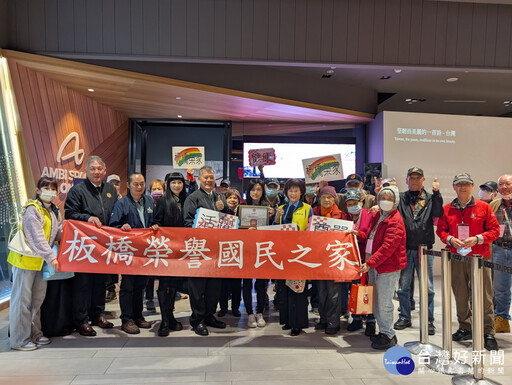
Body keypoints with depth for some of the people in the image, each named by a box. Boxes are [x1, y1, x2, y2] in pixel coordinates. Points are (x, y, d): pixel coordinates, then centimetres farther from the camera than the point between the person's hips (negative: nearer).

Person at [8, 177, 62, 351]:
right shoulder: (32, 209, -15)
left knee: (38, 298, 15)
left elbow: (60, 232, 2)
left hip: (41, 260, 8)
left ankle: (34, 333, 28)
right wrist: (51, 257, -26)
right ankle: (19, 340, 11)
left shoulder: (54, 212, 11)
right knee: (22, 299, 1)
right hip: (25, 258, -8)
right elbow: (37, 238, -23)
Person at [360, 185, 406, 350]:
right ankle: (383, 332, 30)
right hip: (374, 266, 9)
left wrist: (370, 263, -26)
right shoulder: (377, 216, 13)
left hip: (388, 267, -9)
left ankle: (388, 336, 14)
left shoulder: (395, 221, -14)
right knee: (376, 302, 15)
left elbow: (388, 247, -22)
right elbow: (370, 237, 26)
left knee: (384, 303, -2)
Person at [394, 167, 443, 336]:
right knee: (403, 286, 9)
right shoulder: (401, 198, 8)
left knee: (427, 288, 5)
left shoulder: (430, 198, 6)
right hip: (405, 249, 1)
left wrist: (436, 192, -19)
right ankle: (405, 318, 23)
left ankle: (429, 321, 18)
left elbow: (437, 213, -10)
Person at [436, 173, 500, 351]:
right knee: (460, 296, 10)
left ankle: (488, 333, 11)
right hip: (456, 258, 3)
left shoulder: (483, 207, 1)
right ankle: (465, 328, 24)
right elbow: (441, 230, 12)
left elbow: (495, 230, 1)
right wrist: (450, 239, -8)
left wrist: (477, 239, -14)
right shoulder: (447, 209, 7)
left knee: (484, 296, -1)